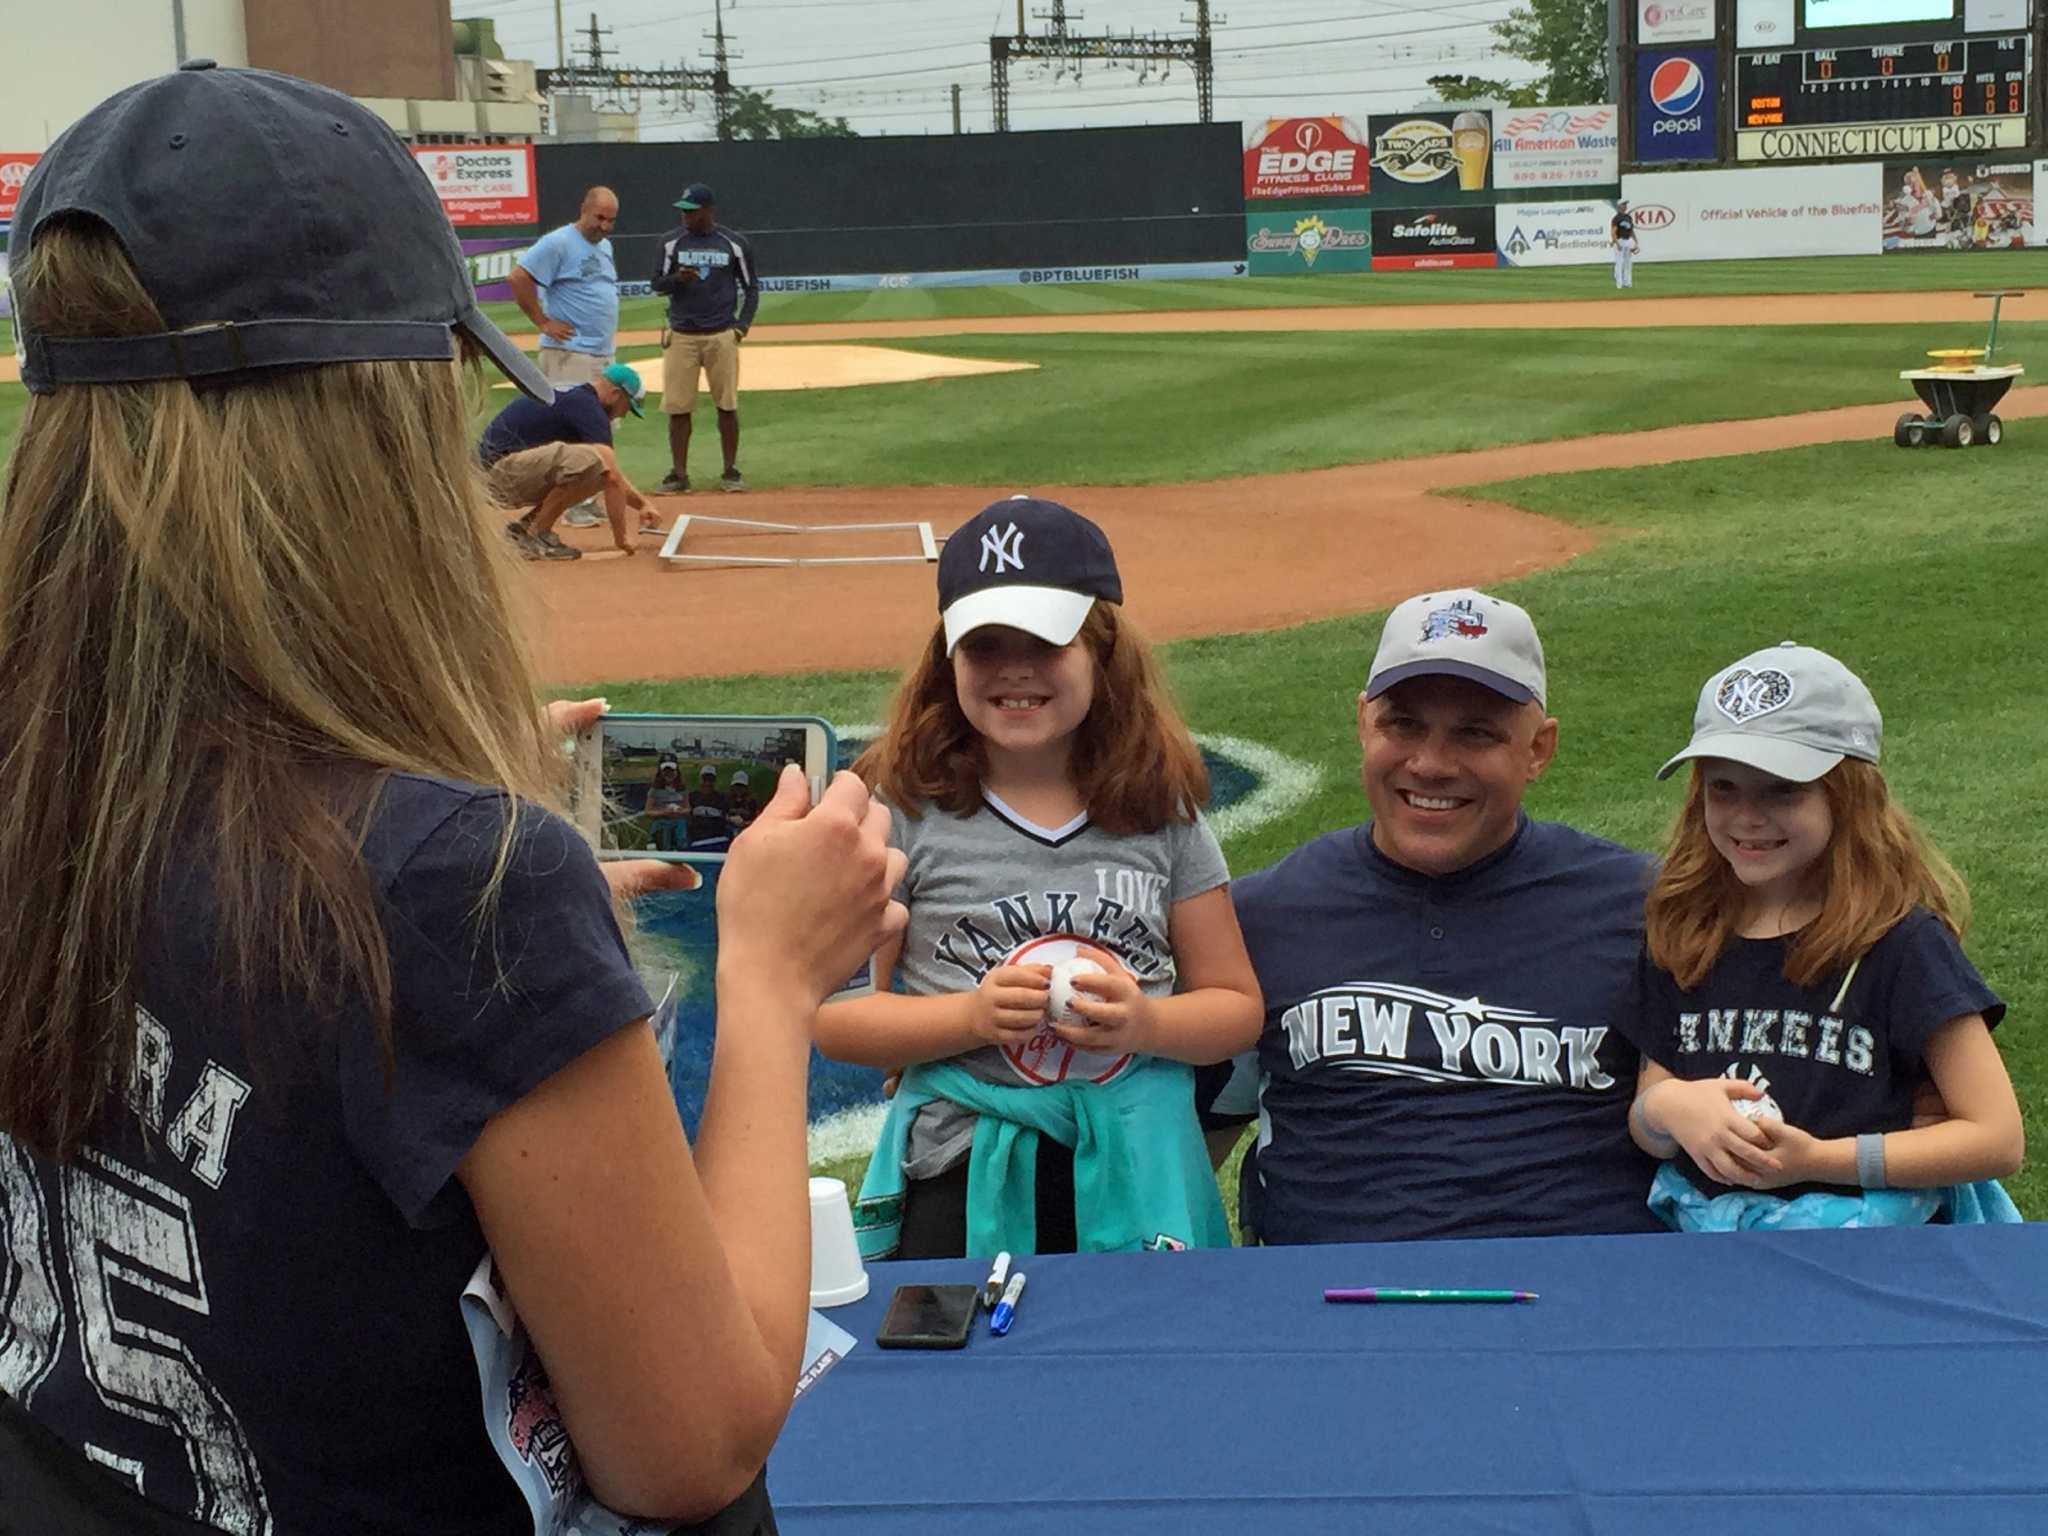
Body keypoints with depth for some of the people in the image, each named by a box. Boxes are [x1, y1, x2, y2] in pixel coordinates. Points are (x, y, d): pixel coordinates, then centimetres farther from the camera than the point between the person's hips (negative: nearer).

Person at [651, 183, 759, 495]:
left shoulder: (735, 243, 1)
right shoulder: (672, 243, 5)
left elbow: (752, 287, 8)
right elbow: (657, 284, 7)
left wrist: (742, 325, -4)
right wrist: (677, 277, -16)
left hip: (722, 336, -1)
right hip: (681, 337, 1)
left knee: (727, 405, 1)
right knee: (678, 407, 0)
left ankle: (731, 471, 11)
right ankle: (678, 473, 7)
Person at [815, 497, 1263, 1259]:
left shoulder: (1162, 810, 4)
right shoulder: (907, 809, -2)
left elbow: (1236, 1005, 8)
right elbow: (834, 1015, -3)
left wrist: (1147, 1023, -12)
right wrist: (973, 1017, -17)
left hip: (1136, 1179, 2)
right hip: (963, 1185, -2)